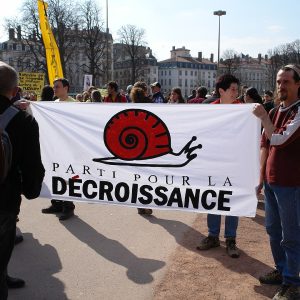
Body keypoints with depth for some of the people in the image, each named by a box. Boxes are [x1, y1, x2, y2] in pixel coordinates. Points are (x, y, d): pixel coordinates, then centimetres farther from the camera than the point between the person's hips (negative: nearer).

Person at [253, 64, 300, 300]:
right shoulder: (276, 112, 12)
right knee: (273, 230, 18)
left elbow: (279, 140, -23)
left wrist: (263, 117, -13)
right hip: (271, 181, 8)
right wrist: (261, 177, 14)